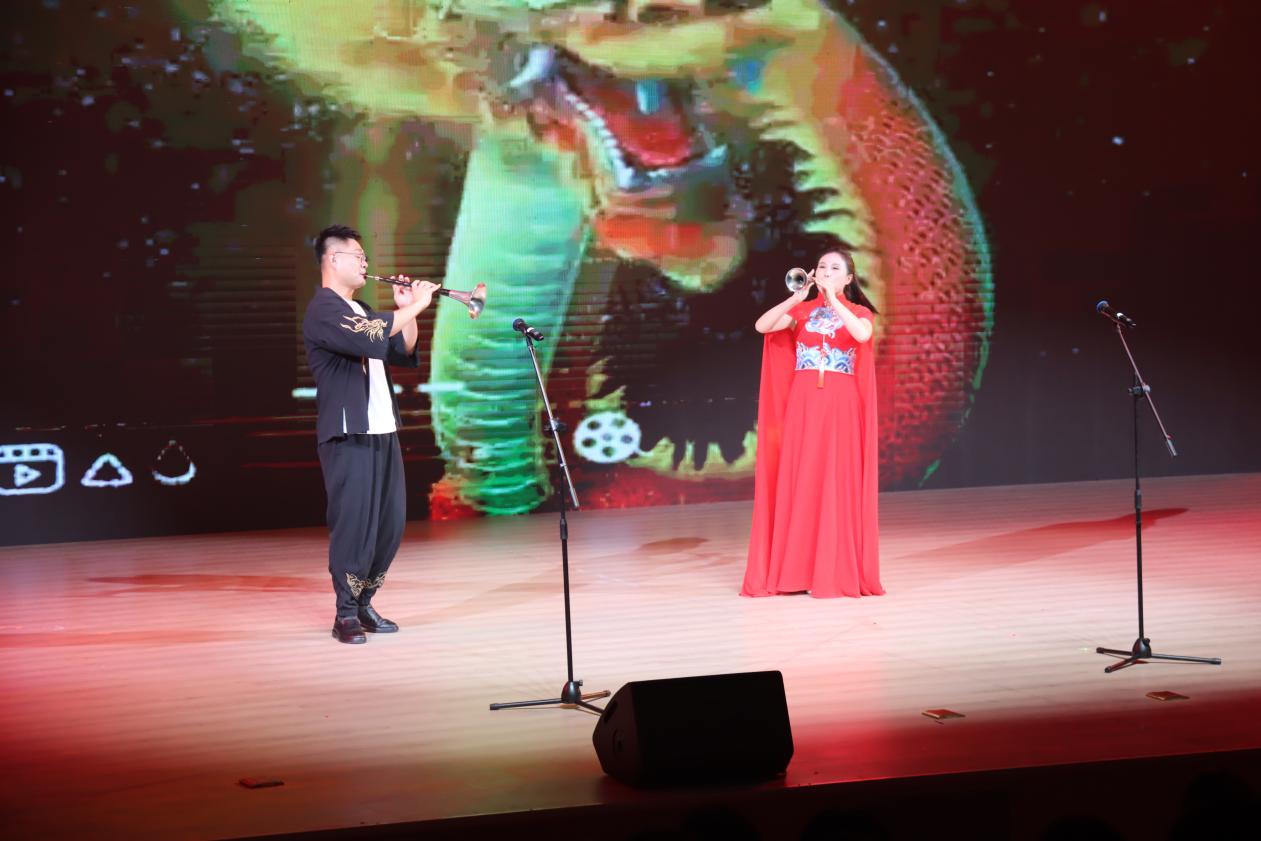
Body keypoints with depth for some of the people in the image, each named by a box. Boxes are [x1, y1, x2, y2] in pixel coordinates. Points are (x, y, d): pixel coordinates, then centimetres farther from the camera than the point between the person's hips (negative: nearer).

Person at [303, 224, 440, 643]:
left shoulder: (360, 310, 21)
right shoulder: (324, 309, -9)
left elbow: (403, 353, 21)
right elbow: (368, 340, -25)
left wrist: (407, 311, 8)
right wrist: (413, 306, -17)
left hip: (383, 432, 9)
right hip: (348, 435, -9)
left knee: (390, 523, 9)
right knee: (354, 522, -8)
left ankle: (365, 604, 20)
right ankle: (346, 615, 0)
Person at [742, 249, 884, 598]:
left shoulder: (859, 312, 5)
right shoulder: (802, 311, 11)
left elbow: (862, 334, -19)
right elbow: (762, 326, -4)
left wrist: (832, 299, -19)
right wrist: (797, 297, -10)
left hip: (841, 405, -2)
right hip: (803, 404, 2)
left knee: (838, 483, -4)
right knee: (799, 482, 0)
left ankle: (838, 572, -1)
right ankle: (796, 571, 3)